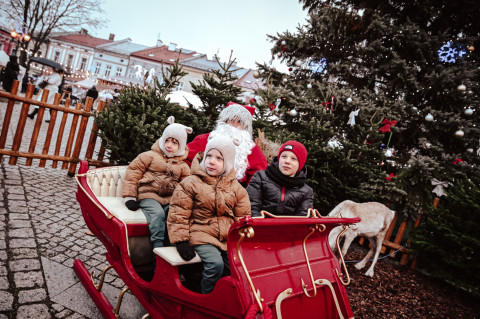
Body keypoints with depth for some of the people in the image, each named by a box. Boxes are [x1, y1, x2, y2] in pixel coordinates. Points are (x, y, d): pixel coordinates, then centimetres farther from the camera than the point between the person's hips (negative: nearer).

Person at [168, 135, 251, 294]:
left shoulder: (236, 187, 9)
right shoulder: (190, 183, -1)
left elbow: (243, 217, 13)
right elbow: (178, 214, -2)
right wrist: (181, 240, -9)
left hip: (229, 237, 4)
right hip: (201, 235, -3)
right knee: (215, 264, -24)